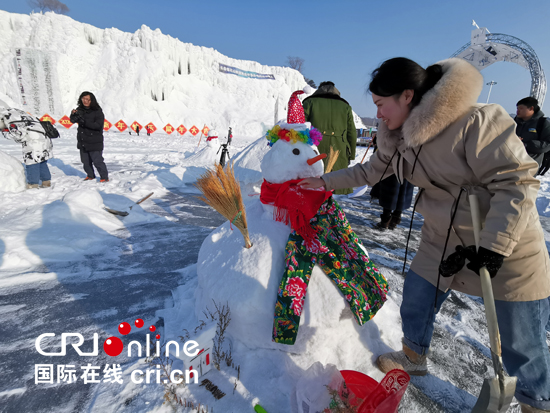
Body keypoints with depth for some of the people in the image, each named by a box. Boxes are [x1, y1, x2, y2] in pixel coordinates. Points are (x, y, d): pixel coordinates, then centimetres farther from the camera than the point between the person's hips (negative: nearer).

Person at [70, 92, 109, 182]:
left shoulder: (97, 111, -9)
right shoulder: (80, 109, 7)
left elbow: (98, 125, -18)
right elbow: (73, 120, 4)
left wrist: (85, 121, -28)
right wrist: (73, 114, -18)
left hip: (94, 142, -6)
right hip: (83, 141, 6)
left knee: (97, 161, -8)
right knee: (85, 161, 14)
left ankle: (104, 177, 4)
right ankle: (90, 175, 32)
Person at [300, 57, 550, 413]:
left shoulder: (475, 122, -25)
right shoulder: (397, 136, -2)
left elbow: (516, 182, -23)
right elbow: (370, 170, 12)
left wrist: (492, 248, -25)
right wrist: (325, 182, 10)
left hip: (509, 250, -6)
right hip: (441, 242, 6)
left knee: (521, 343, 8)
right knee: (415, 305, 18)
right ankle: (414, 357, 47)